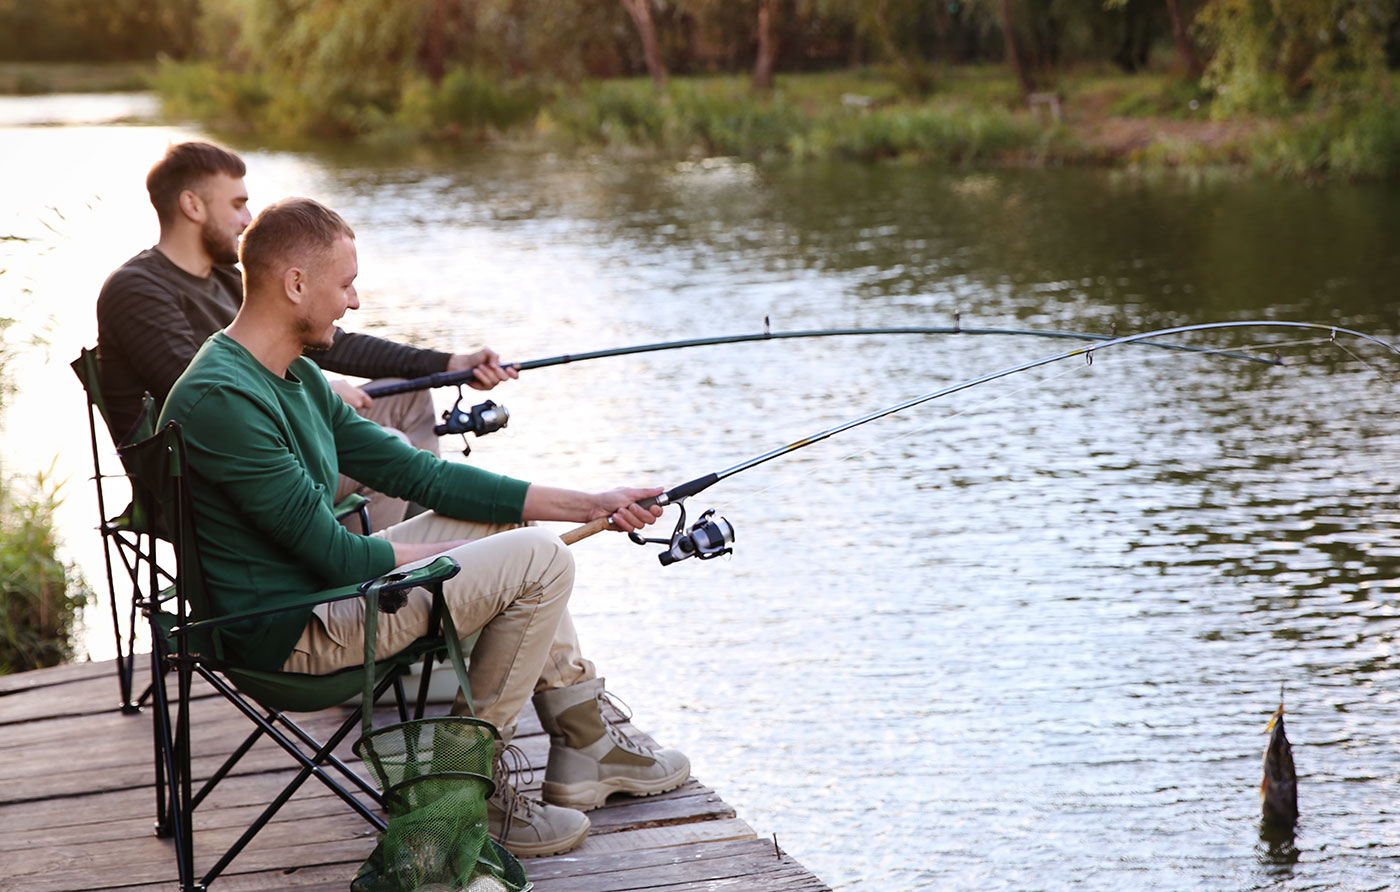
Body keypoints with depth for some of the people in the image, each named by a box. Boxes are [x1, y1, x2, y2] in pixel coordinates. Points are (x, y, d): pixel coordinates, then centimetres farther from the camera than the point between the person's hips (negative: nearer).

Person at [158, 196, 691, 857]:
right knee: (539, 561, -13)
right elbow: (336, 556, -21)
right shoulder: (222, 398, -23)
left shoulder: (297, 377, 9)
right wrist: (448, 556, -5)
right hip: (292, 631, -10)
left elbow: (416, 473, 12)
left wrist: (588, 505, 10)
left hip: (324, 584, 10)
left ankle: (585, 751, 19)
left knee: (508, 521, 18)